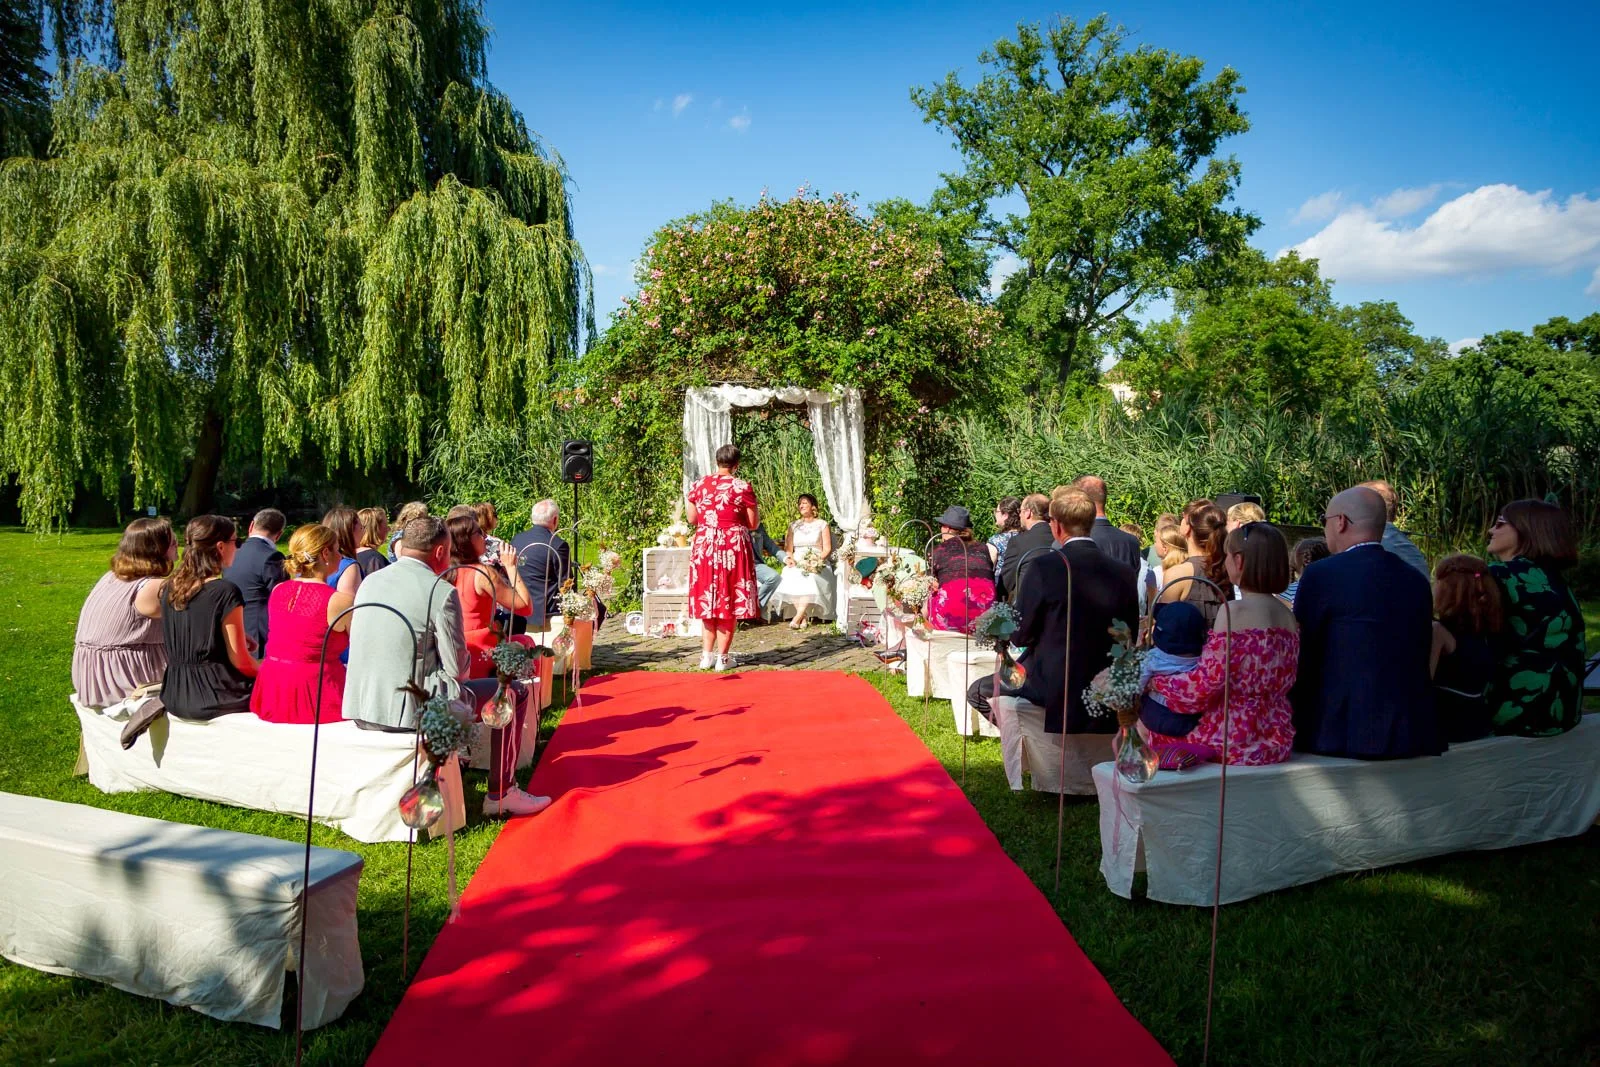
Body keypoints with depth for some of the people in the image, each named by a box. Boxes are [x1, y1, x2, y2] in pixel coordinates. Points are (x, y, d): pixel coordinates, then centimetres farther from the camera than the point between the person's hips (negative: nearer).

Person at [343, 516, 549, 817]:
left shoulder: (370, 582, 7)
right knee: (514, 692, 10)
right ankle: (500, 794, 15)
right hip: (411, 710, -7)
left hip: (361, 711, 8)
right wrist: (467, 662, 13)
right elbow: (458, 668, -12)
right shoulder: (441, 592, -14)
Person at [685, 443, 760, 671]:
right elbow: (753, 524, -4)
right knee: (729, 600, 4)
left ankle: (707, 654, 15)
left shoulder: (698, 485, 4)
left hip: (704, 547, 3)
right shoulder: (742, 487, -7)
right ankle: (723, 657, 7)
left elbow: (692, 519, 10)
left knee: (707, 598, 13)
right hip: (733, 547, -3)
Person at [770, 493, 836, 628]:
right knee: (789, 578, -32)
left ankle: (798, 617, -39)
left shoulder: (822, 524, 12)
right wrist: (790, 559, -9)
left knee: (811, 578, -37)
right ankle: (804, 616, -29)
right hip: (797, 563, 3)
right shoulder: (793, 525, 20)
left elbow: (827, 548, 4)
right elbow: (788, 548, 14)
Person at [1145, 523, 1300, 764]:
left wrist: (1154, 682, -2)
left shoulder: (1233, 611, -17)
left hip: (1232, 742, -8)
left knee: (1156, 731, 14)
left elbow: (1206, 683, -18)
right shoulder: (1289, 616, 6)